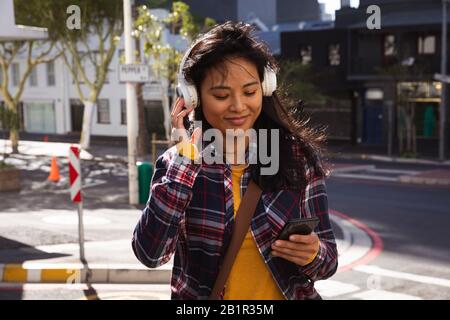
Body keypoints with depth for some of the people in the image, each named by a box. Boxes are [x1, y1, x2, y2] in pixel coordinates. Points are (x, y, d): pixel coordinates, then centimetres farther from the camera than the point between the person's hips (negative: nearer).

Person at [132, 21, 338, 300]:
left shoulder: (298, 157, -9)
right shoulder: (177, 163, -9)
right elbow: (149, 253, -22)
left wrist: (313, 255, -26)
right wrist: (185, 155, -22)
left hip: (288, 294, 0)